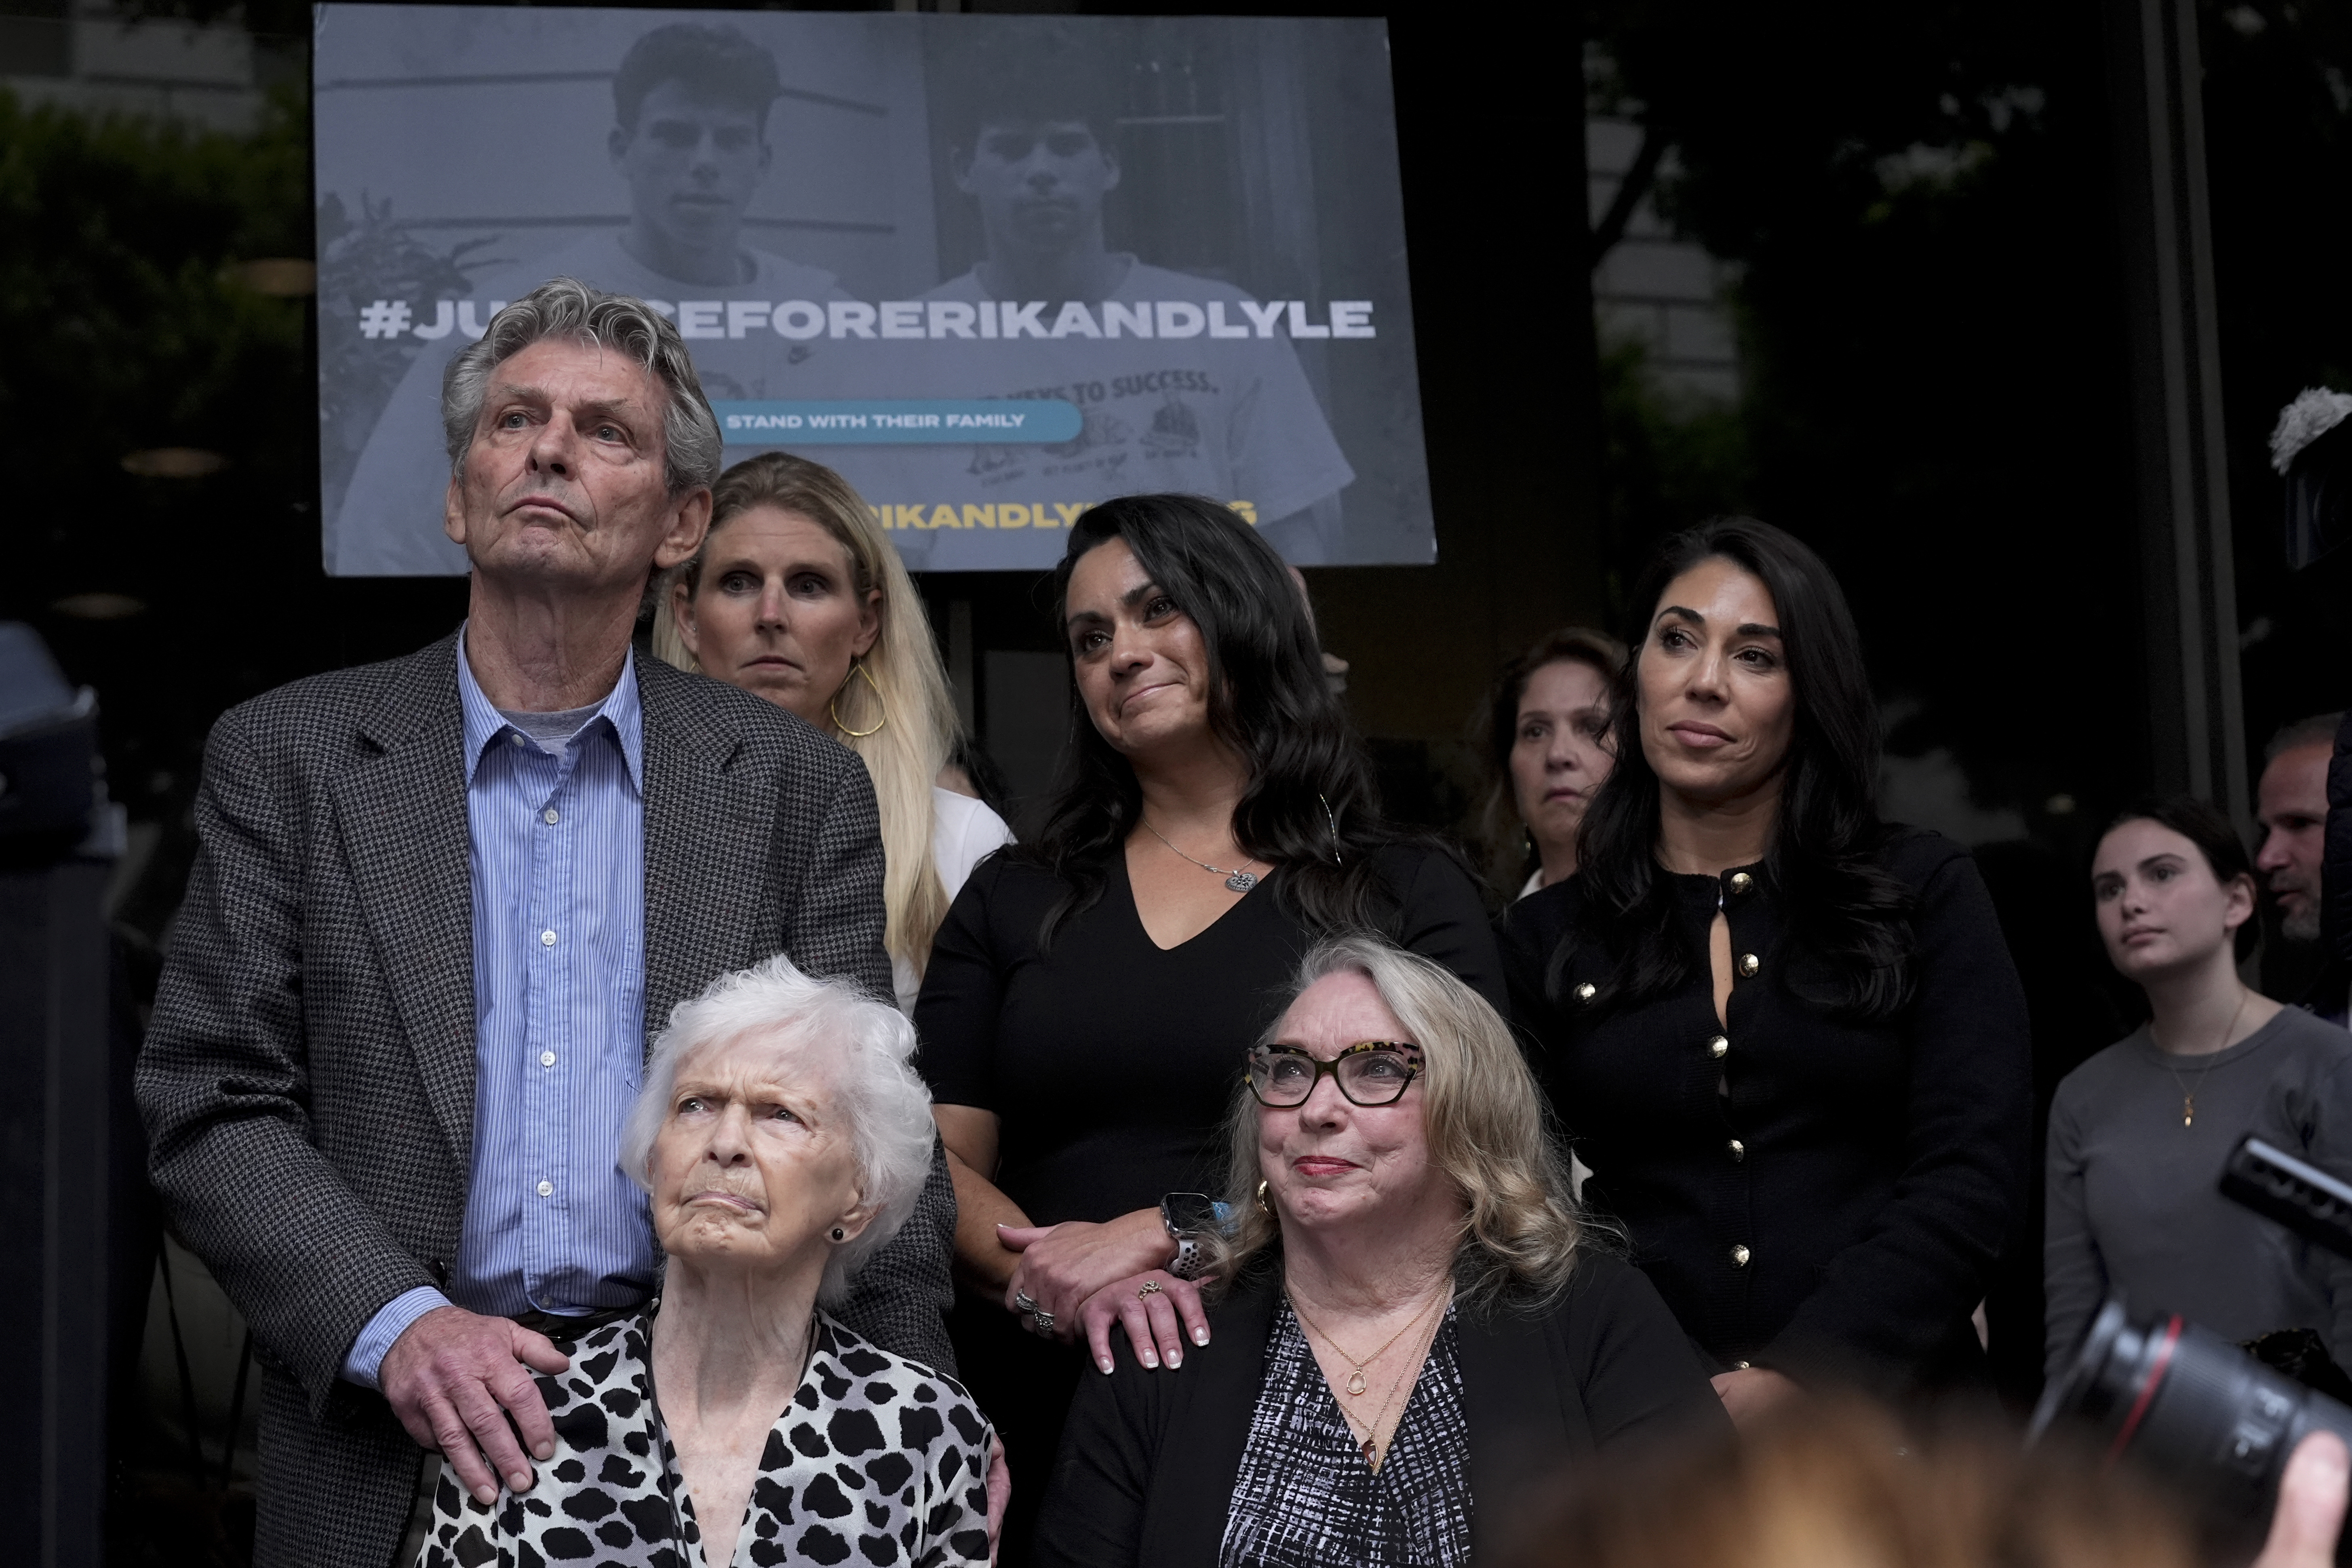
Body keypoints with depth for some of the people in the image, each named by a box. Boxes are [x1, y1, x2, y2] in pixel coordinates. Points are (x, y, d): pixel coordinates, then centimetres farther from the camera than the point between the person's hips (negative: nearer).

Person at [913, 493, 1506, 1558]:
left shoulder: (1409, 896, 4)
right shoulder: (1013, 900, 12)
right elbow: (940, 1161, 4)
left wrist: (1171, 1232, -16)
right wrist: (1059, 1284, -16)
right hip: (1044, 1417, 2)